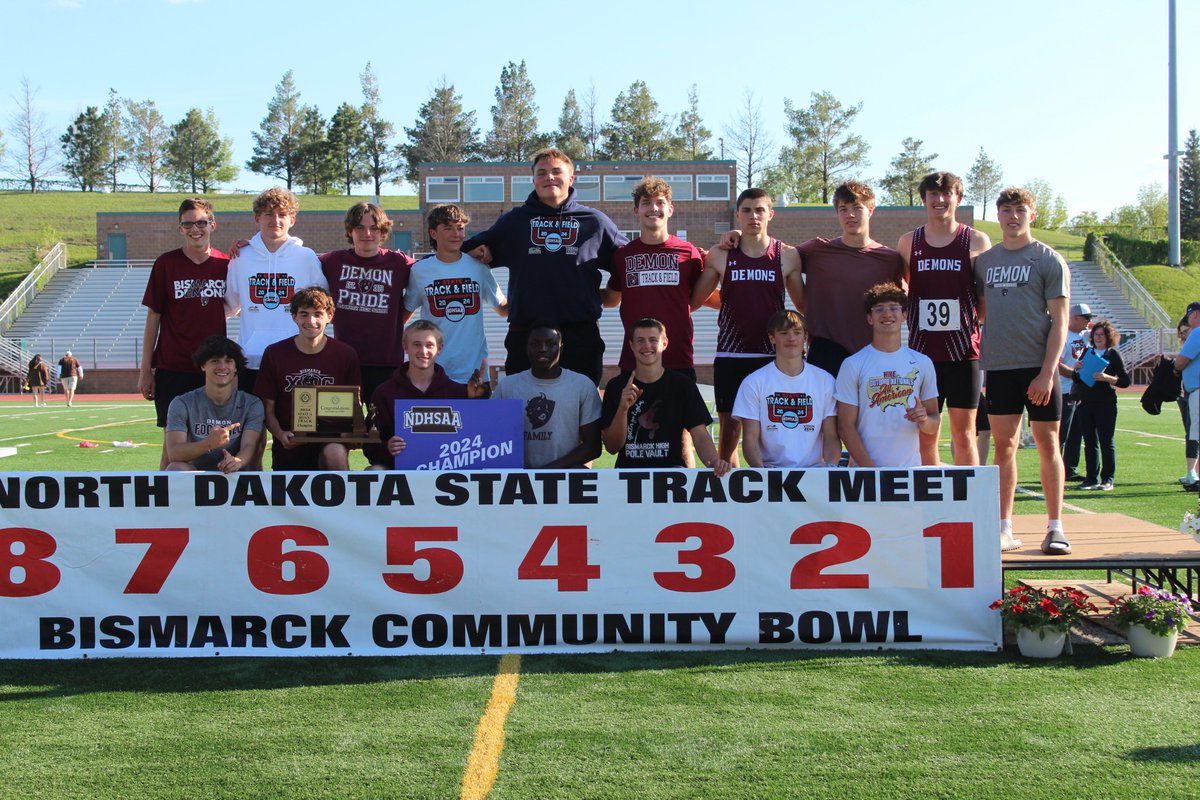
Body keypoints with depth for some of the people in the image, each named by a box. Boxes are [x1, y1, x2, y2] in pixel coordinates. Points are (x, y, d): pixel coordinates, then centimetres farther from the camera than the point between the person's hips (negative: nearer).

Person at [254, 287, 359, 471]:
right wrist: (280, 434, -16)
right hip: (288, 449, 2)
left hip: (329, 443, -2)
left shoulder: (346, 355, 0)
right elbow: (267, 408, 4)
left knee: (336, 455, -34)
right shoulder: (275, 353, 1)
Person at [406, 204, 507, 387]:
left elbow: (503, 308, 14)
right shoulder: (420, 270, 3)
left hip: (475, 372, 1)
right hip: (433, 371, -1)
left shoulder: (478, 267, 6)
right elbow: (404, 312, 14)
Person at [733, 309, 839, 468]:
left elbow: (831, 437, 9)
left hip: (814, 470, 2)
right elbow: (750, 438, 1)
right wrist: (761, 468, -19)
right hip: (771, 470, -2)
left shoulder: (825, 381, 11)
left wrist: (831, 466, -12)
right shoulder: (754, 383, 6)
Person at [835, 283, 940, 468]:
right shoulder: (852, 365, 1)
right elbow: (846, 426, -3)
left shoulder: (922, 363, 9)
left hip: (911, 468, 2)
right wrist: (871, 470, -13)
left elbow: (935, 421, 14)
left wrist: (924, 420, -9)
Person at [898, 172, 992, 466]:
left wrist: (968, 319, -6)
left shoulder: (977, 242, 3)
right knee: (925, 435, 4)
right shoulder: (908, 242, 9)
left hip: (963, 351, -2)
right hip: (922, 351, 2)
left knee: (964, 433, 1)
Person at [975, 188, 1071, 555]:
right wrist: (977, 367, 8)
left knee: (1047, 443, 1)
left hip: (1038, 367, -3)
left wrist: (1047, 373, -14)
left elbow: (1059, 322, -5)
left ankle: (1055, 527, 7)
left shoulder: (1048, 260, -1)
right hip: (998, 367, 4)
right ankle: (1005, 528, 9)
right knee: (1004, 446, 5)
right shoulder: (984, 261, 12)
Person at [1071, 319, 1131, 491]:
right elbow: (1077, 380, 19)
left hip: (1105, 404, -5)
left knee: (1106, 442, -2)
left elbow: (1125, 381, -7)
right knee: (1089, 443, 6)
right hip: (1085, 404, 5)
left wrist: (1107, 377, -21)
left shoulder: (1113, 355, -1)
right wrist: (1076, 369, -2)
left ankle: (1108, 479, 2)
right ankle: (1092, 478, 11)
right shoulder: (1087, 352, 13)